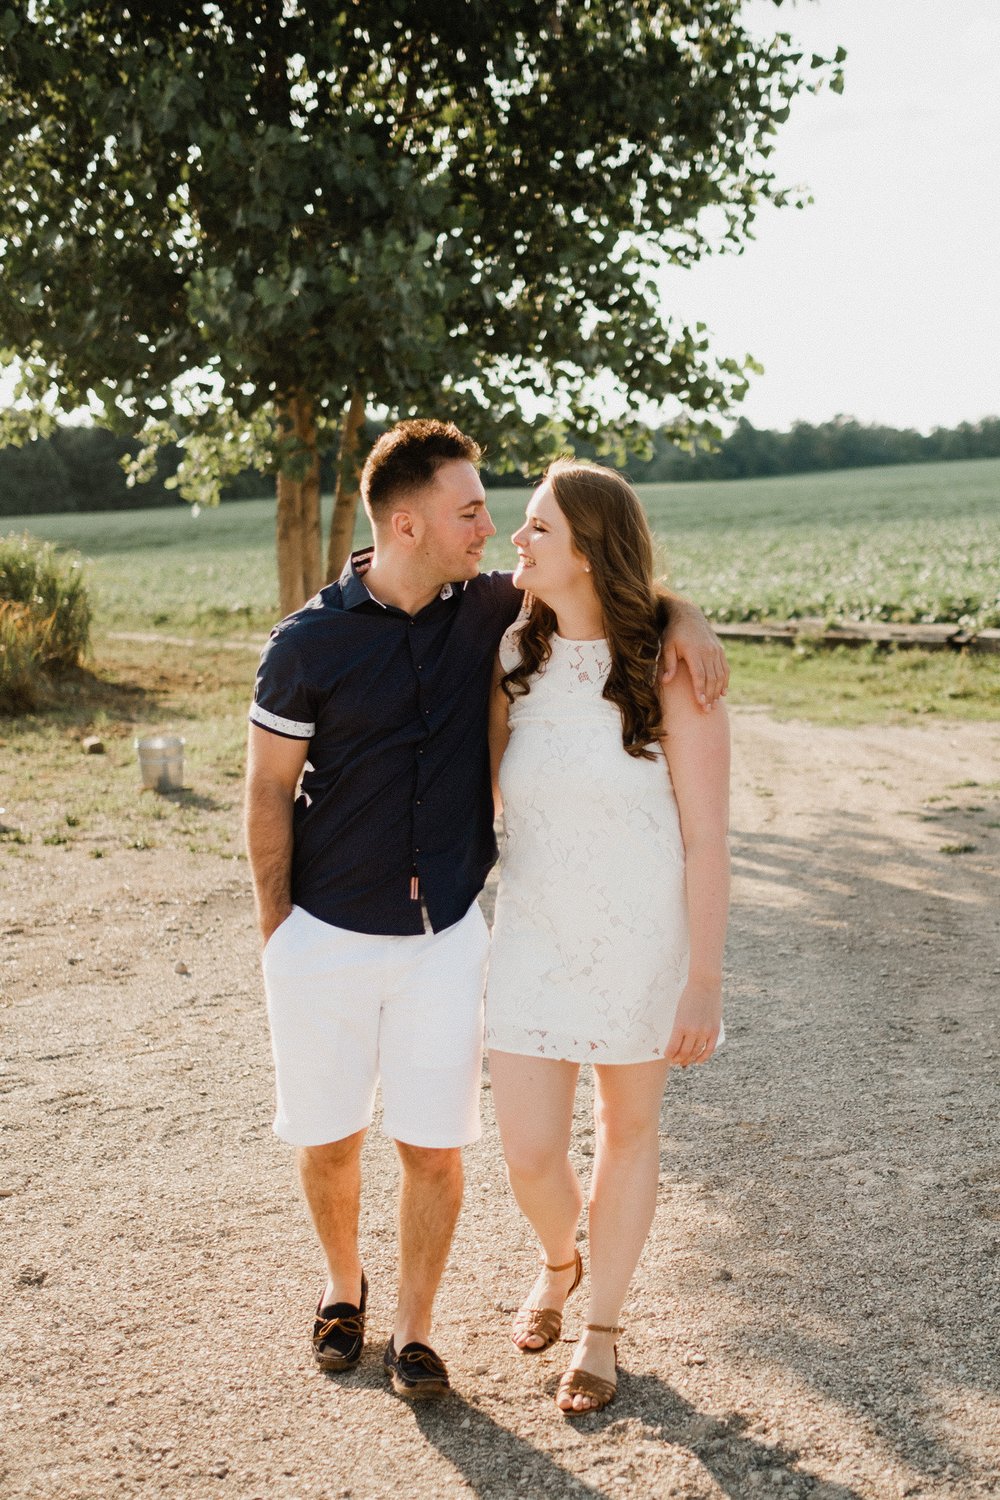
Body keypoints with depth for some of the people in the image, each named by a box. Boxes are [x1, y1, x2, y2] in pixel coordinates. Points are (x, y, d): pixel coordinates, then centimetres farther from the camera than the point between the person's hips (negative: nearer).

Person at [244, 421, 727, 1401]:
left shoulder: (489, 610, -2)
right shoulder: (309, 645, -10)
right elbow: (269, 791, -3)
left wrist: (682, 616, -9)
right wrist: (274, 930, -2)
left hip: (445, 935, 2)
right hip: (326, 939, -2)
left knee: (434, 1146, 5)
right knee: (327, 1137, 12)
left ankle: (413, 1326, 25)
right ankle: (343, 1283, 39)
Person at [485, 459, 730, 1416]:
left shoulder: (668, 670, -16)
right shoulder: (515, 659, -2)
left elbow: (707, 836, -13)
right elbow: (482, 785, 15)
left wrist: (704, 979, -14)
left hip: (642, 935, -3)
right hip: (536, 932, 4)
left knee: (627, 1129, 15)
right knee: (528, 1151, 4)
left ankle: (602, 1329, 36)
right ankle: (557, 1263, 40)